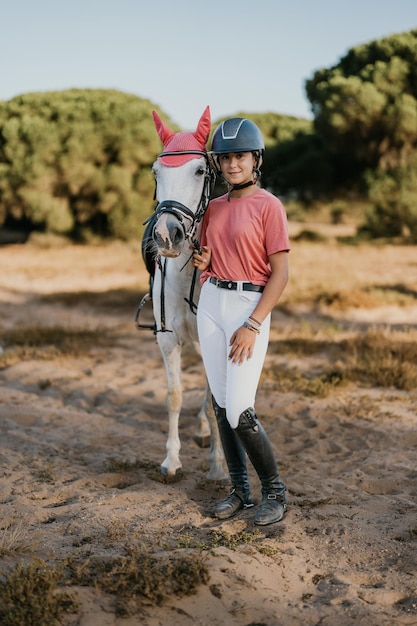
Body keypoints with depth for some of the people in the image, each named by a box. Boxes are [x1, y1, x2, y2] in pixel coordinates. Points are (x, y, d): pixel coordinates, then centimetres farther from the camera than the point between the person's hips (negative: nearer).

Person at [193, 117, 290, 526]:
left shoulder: (269, 206, -8)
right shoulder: (214, 208, 11)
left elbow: (280, 274, -12)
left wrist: (252, 325, -18)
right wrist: (202, 261, -1)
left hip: (251, 306, -6)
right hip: (210, 304, 7)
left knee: (239, 411, -10)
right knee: (221, 405, 9)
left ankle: (274, 491, 10)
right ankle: (240, 489, 22)